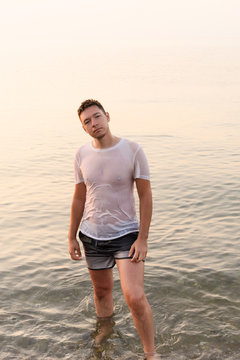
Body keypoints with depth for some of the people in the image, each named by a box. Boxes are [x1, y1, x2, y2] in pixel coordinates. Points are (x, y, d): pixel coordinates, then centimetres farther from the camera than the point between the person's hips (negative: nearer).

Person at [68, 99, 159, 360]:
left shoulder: (133, 150, -13)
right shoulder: (82, 155, -3)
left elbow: (145, 195, -10)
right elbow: (79, 198, 6)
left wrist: (143, 239, -13)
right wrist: (72, 237, 8)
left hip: (126, 234, -3)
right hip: (92, 235, 4)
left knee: (135, 297, -15)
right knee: (102, 290, 20)